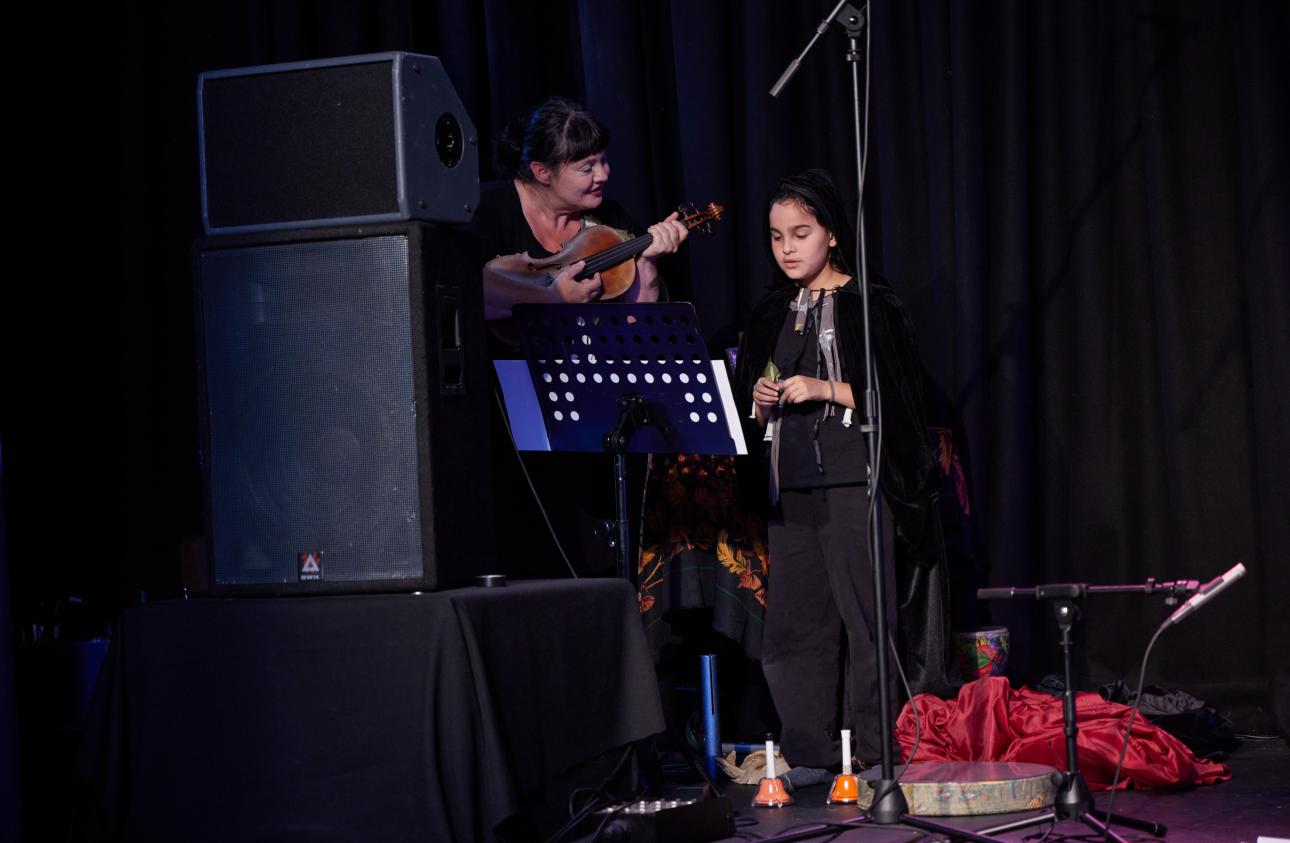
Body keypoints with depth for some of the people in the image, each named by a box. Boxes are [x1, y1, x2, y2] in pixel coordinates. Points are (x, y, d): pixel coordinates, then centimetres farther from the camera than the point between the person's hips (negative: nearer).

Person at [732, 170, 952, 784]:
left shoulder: (870, 306, -1)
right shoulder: (772, 316, 15)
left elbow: (895, 397, -5)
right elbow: (751, 413, 21)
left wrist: (824, 390, -15)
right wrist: (760, 402, -1)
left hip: (852, 482, -5)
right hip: (790, 486, 5)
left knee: (864, 615, -6)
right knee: (793, 620, 2)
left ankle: (874, 752, -1)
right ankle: (808, 755, 7)